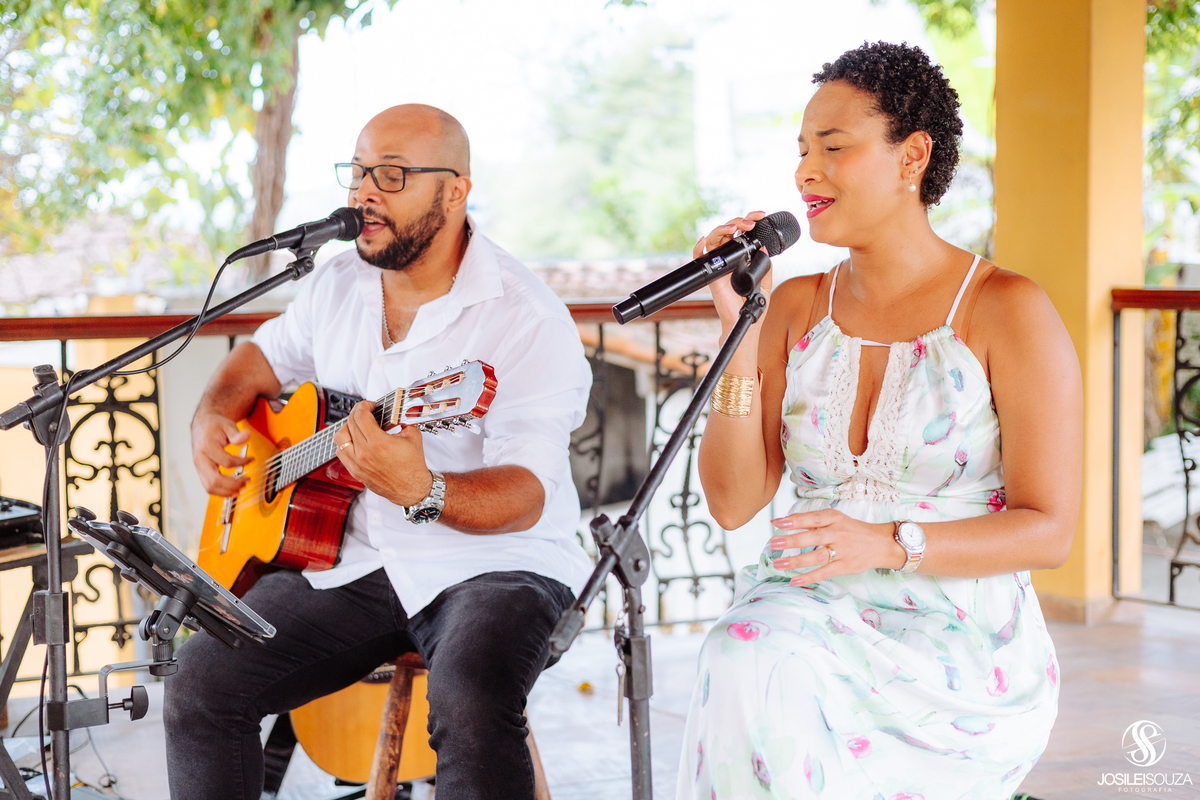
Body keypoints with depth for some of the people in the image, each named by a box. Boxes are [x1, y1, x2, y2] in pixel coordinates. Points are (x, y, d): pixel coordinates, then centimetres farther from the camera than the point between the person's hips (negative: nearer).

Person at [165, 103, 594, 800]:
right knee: (200, 680, -12)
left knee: (471, 705, -37)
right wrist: (212, 422, 5)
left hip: (493, 561, -6)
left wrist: (421, 492, -43)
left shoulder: (527, 318, -15)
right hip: (350, 558, 6)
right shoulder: (339, 285, 7)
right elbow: (261, 359, 27)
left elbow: (526, 496, -23)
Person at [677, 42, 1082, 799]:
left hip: (961, 645, -4)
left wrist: (889, 545, -21)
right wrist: (739, 331, -6)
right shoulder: (797, 307, 9)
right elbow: (733, 502, 2)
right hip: (811, 615, 4)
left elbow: (1048, 531, -7)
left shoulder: (1006, 310, -5)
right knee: (744, 662, -31)